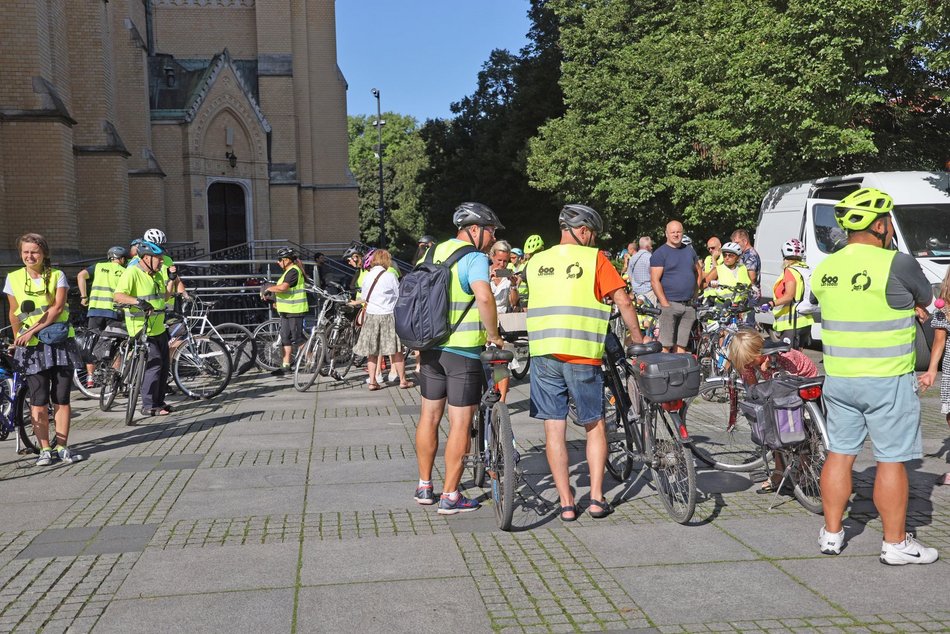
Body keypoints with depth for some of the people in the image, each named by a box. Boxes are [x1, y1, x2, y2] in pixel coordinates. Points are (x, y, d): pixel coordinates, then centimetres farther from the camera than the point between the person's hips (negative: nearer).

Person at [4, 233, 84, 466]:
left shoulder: (57, 276, -1)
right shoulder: (14, 278, 3)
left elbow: (57, 308, -11)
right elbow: (14, 314, 10)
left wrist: (32, 330, -17)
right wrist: (19, 338, 10)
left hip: (60, 344, 0)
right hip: (33, 347, 0)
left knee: (61, 399, 2)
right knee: (39, 401, -1)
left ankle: (62, 447, 11)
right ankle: (45, 449, 8)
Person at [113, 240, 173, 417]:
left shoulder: (157, 273, 12)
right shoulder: (132, 273, -15)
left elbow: (165, 297, 19)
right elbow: (118, 296, -25)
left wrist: (170, 280, 7)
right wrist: (138, 301, -39)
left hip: (158, 327, 9)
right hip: (142, 328, -9)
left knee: (164, 364, 13)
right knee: (154, 363, -11)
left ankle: (159, 401, 25)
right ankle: (149, 406, -3)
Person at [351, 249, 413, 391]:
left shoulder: (367, 276, 3)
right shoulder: (390, 276, -9)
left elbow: (365, 298, 12)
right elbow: (399, 297, -3)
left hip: (371, 316, 4)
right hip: (388, 316, -4)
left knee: (372, 351, 10)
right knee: (396, 350, 4)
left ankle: (373, 382, 10)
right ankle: (403, 381, 10)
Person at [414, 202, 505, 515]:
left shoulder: (435, 252, 13)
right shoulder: (474, 258, -12)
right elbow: (484, 297, -30)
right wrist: (494, 335, -18)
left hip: (430, 346, 8)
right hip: (463, 349, -7)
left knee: (430, 416, 15)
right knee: (460, 422, 0)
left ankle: (424, 486, 25)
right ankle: (450, 496, 5)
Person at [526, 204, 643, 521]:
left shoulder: (535, 262, 12)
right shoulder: (594, 258, 0)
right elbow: (623, 302, -3)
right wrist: (637, 337, 9)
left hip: (542, 352, 3)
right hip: (582, 354, -3)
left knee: (554, 428, 7)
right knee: (595, 426, 13)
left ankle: (566, 503, 8)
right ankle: (597, 497, 10)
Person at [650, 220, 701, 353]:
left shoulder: (690, 250, 16)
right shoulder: (660, 254, -3)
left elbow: (698, 272, 26)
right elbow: (655, 281, -10)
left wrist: (695, 294, 12)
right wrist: (665, 304, -16)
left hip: (689, 306, 5)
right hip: (670, 304, -5)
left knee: (681, 345, 7)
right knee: (665, 346, -9)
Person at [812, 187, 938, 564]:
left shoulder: (824, 270, 4)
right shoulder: (897, 264, -14)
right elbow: (926, 298, 3)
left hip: (838, 379, 6)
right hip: (888, 381, -5)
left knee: (839, 454, 13)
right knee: (891, 461, 4)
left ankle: (832, 534, 21)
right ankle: (895, 544, 14)